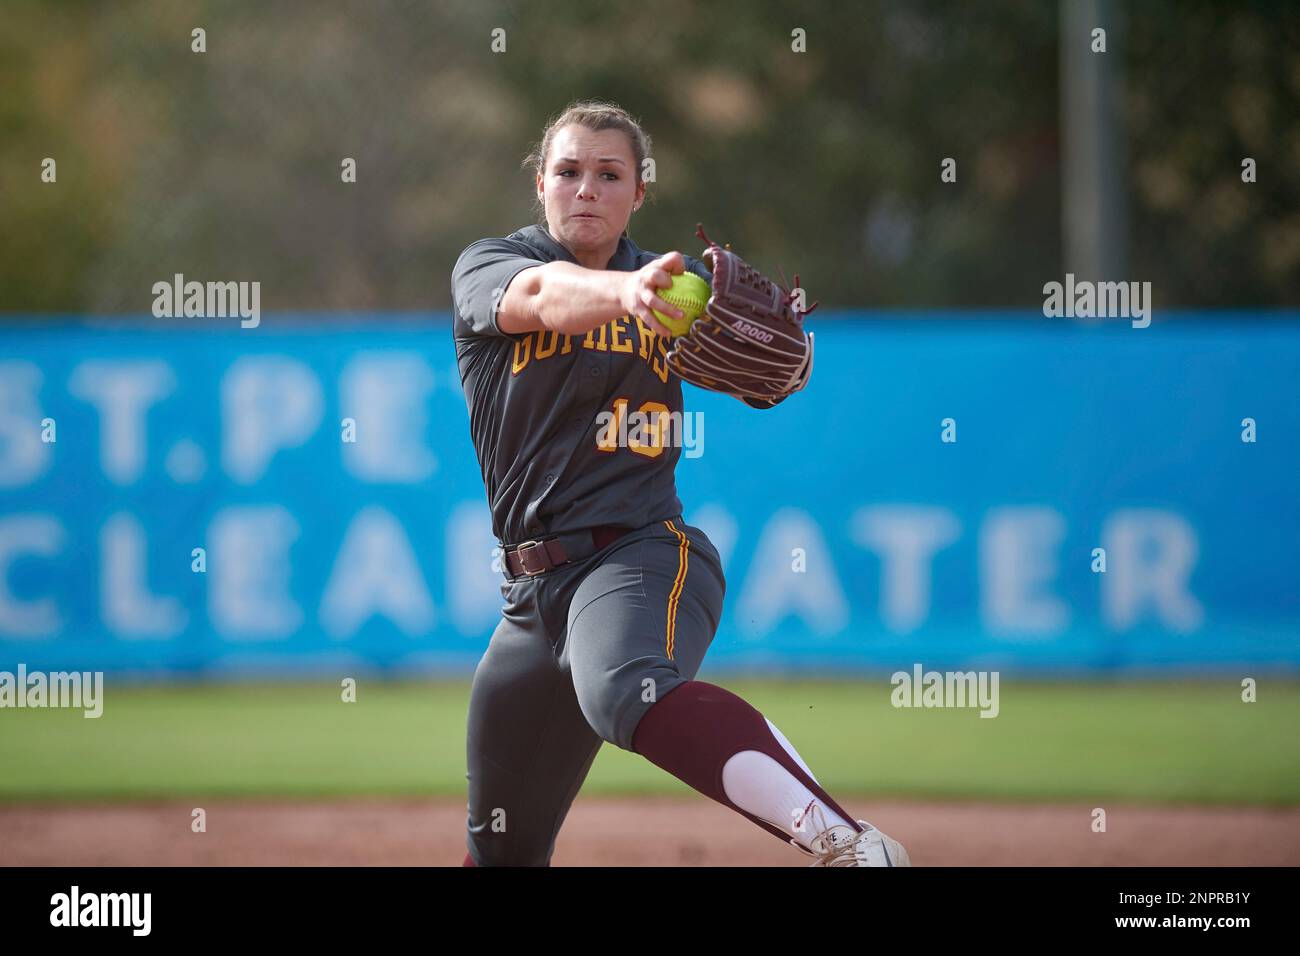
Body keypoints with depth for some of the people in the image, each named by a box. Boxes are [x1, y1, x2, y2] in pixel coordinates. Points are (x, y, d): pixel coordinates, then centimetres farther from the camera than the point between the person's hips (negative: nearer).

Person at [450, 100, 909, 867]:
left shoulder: (669, 283, 9)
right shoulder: (489, 268, 5)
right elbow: (547, 295, -21)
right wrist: (626, 293, -43)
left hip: (644, 553, -4)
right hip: (535, 590, 4)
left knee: (626, 693, -39)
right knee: (501, 843, 12)